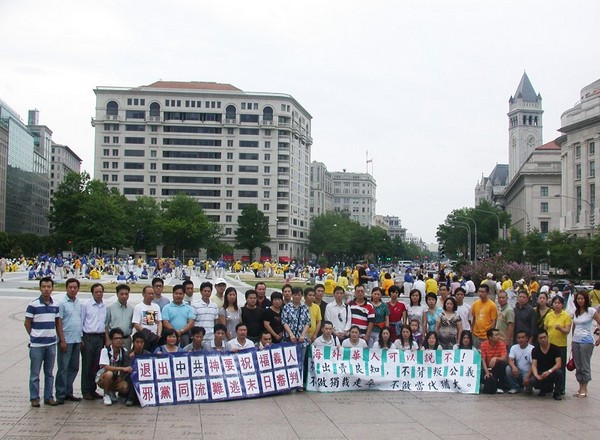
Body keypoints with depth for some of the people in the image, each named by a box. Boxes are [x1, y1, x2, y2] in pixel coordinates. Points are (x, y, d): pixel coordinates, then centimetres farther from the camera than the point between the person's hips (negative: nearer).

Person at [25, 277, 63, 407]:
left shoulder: (55, 305, 5)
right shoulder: (33, 305, -9)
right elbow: (27, 323, -3)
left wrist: (62, 339, 7)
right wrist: (35, 336, 1)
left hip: (51, 344, 4)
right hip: (37, 344, -4)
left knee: (49, 373, 11)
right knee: (35, 373, 3)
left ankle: (48, 397, 18)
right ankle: (34, 398, 12)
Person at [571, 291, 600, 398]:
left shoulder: (591, 311, -8)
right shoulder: (575, 311, 10)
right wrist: (573, 339, 15)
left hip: (586, 342, -6)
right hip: (575, 341, 6)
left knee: (585, 366, -2)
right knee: (577, 366, 9)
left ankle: (584, 389, 6)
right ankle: (580, 387, 17)